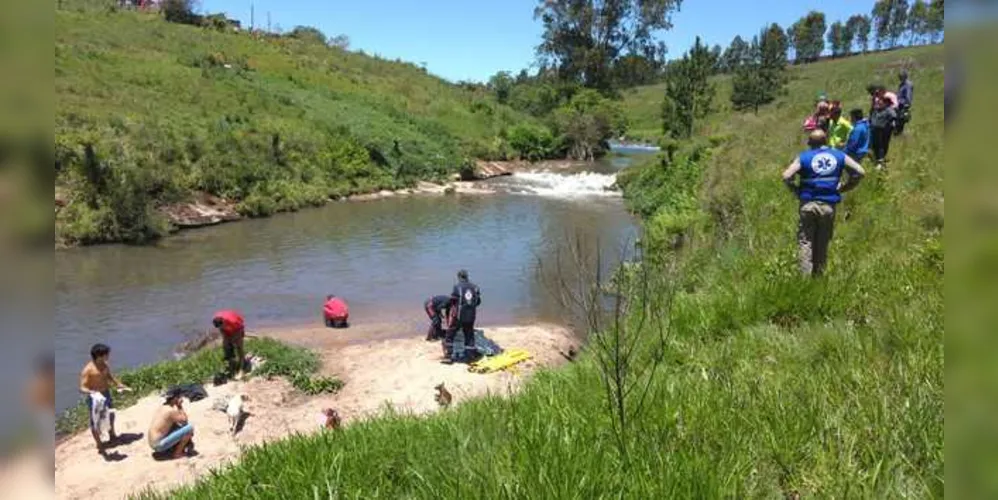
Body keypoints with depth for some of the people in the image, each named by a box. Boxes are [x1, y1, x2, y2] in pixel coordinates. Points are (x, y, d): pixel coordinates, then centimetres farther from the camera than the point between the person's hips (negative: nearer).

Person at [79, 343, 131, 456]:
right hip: (95, 398, -8)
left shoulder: (105, 365, 0)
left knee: (110, 417, 24)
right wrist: (91, 392, -43)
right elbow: (82, 388, -24)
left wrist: (121, 386, 20)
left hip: (106, 394, 8)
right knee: (96, 422, 1)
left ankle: (112, 436, 46)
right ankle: (99, 446, 13)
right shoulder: (88, 370, -23)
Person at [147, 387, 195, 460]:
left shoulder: (161, 407, 10)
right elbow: (185, 420, -7)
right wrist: (180, 406, -4)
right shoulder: (171, 410, -17)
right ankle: (177, 453, -2)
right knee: (190, 427, -13)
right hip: (160, 444, -9)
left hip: (153, 444, 9)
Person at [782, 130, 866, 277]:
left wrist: (796, 191, 2)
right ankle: (818, 275, 19)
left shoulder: (803, 157, 0)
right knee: (822, 243, 13)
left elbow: (786, 177, -12)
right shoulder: (839, 156, 8)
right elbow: (860, 172, 5)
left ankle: (805, 276, -7)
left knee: (805, 241, 2)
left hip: (808, 204, -2)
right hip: (829, 206, 2)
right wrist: (843, 188, 11)